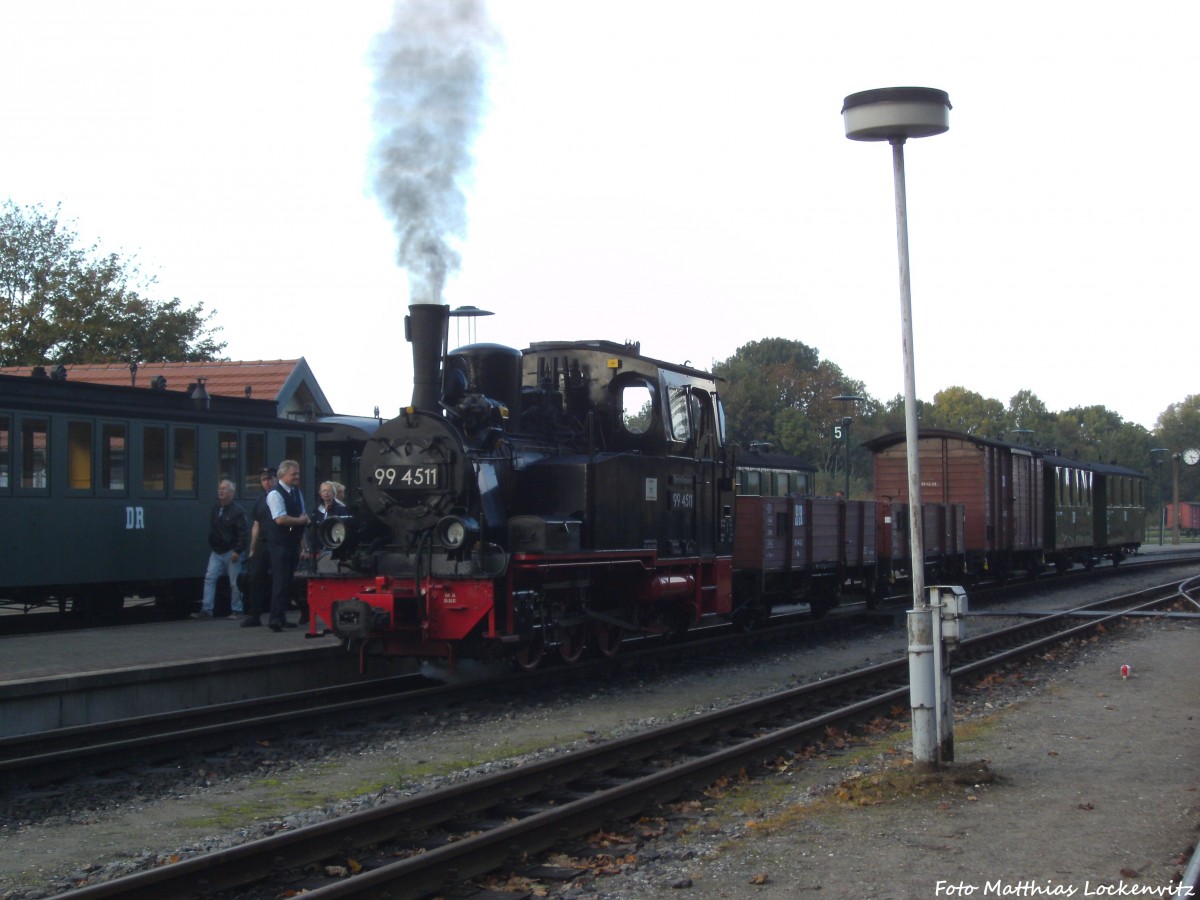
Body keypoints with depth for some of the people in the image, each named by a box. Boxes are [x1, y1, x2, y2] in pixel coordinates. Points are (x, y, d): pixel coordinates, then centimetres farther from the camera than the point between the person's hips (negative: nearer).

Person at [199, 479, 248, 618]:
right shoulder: (215, 509, 9)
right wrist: (211, 545, 11)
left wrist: (237, 551, -19)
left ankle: (237, 610, 13)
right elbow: (212, 530, 17)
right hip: (216, 552, 6)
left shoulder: (237, 511, -11)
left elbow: (243, 533, -14)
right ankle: (206, 609, -5)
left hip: (231, 552, -6)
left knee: (235, 583, 1)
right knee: (209, 578, -5)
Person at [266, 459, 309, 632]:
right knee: (280, 581, -12)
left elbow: (303, 518, 18)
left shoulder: (297, 492, 13)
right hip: (280, 544, -8)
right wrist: (301, 520, -11)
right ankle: (275, 619, -13)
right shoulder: (275, 494, -13)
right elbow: (280, 519, -24)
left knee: (288, 582, 11)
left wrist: (303, 544, 6)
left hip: (293, 544, 8)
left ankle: (282, 617, 17)